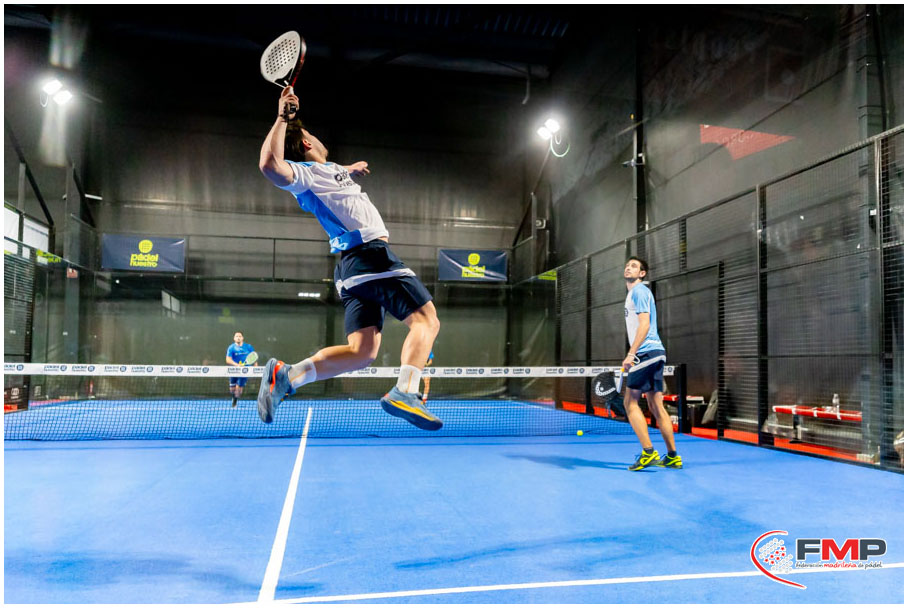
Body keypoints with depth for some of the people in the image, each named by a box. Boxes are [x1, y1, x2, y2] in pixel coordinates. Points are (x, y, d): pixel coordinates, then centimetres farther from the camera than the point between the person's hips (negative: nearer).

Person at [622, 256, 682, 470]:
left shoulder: (639, 291, -7)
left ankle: (649, 453, -9)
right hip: (655, 353, 10)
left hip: (647, 353, -10)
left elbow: (644, 324, -17)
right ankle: (672, 456, 11)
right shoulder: (634, 293, 23)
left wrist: (631, 354, -22)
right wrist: (632, 356, 23)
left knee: (630, 401, -8)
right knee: (655, 405, 9)